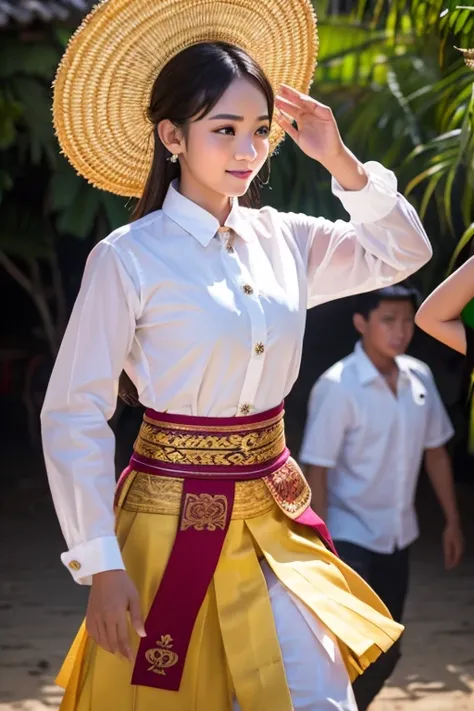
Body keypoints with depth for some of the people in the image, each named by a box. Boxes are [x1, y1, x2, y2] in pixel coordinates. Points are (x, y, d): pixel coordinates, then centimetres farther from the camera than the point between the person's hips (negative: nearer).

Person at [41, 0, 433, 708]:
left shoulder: (281, 239, 3)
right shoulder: (128, 258, -12)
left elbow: (403, 253, 16)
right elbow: (74, 417, -12)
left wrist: (341, 162, 1)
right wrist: (100, 564, -14)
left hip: (274, 517, 5)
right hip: (174, 521, -5)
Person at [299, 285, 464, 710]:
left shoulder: (420, 378, -1)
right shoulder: (337, 387, -19)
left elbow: (435, 452, 10)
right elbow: (317, 472, -18)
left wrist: (452, 521, 11)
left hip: (397, 535, 6)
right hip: (350, 535, -6)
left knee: (386, 650, 14)